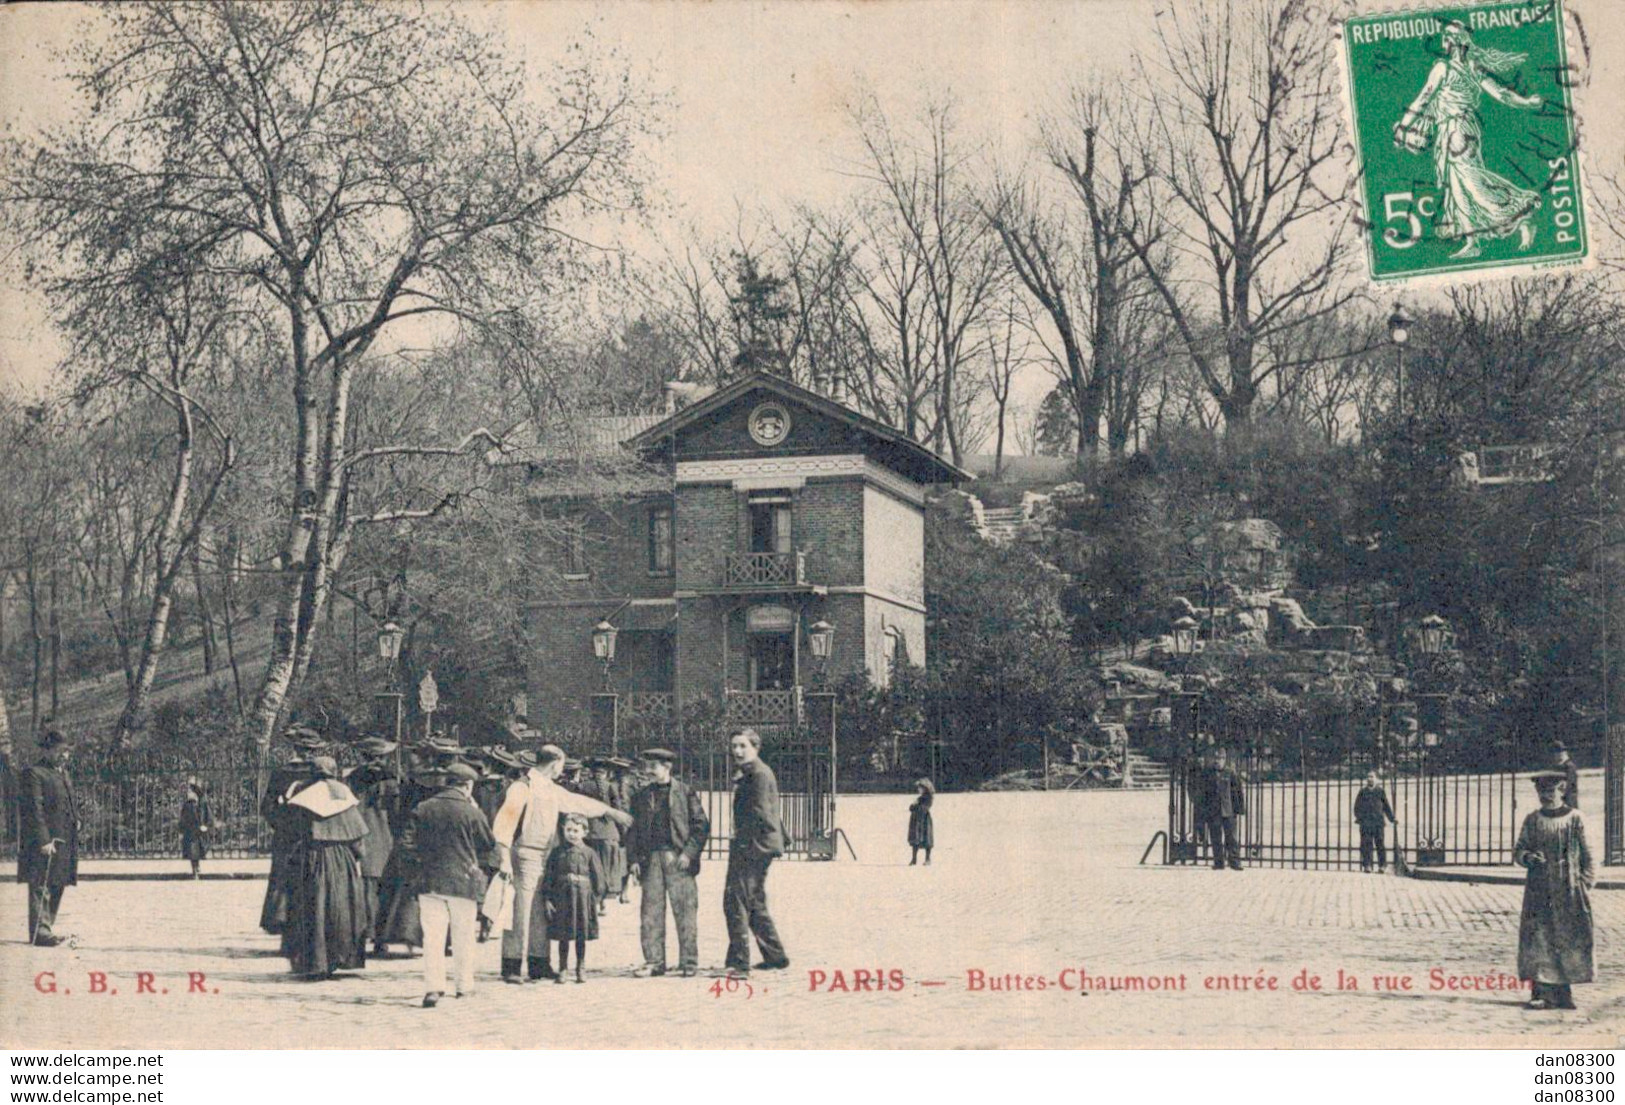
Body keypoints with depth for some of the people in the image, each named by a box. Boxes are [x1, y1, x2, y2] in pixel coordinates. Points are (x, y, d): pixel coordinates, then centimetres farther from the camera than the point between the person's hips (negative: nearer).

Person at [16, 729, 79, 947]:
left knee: (57, 887, 13)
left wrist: (76, 820, 14)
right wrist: (44, 840, -21)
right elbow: (34, 810, -16)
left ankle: (47, 927, 22)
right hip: (44, 841, -9)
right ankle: (40, 932, -10)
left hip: (65, 842, 9)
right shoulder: (32, 774, -9)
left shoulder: (64, 774, 20)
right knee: (41, 887, -9)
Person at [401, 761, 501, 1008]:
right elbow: (488, 847, 2)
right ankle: (464, 985, 19)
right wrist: (495, 863, 21)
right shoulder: (472, 813, -7)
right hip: (462, 881, -2)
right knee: (463, 936, 12)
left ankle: (433, 987, -10)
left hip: (429, 880, 2)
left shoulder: (422, 809, 2)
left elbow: (407, 841, 4)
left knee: (432, 935, 2)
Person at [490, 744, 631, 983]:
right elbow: (505, 822, -15)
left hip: (545, 857, 8)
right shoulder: (523, 788, -10)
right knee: (520, 911, -8)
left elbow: (579, 802, 29)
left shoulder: (553, 791, 15)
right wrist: (504, 859, -21)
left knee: (540, 914, 11)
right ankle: (511, 967, -4)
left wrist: (611, 811, 37)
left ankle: (538, 965, 18)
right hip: (526, 856, -8)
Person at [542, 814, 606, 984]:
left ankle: (580, 970, 15)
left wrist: (596, 898, -2)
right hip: (562, 898, 1)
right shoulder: (557, 853, 4)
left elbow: (598, 877, 4)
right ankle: (562, 970, 15)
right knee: (563, 937, 5)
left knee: (581, 937, 5)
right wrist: (547, 899, -2)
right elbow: (548, 877, 3)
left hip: (583, 898, -1)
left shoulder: (589, 853, 2)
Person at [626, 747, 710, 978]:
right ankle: (654, 961, 7)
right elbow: (632, 831, 14)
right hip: (651, 859, 3)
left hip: (678, 858, -3)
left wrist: (689, 853, -9)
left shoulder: (686, 792, 4)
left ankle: (689, 962, 5)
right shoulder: (641, 797, 14)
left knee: (685, 912, -2)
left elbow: (701, 825, 1)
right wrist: (633, 860, 3)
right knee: (651, 912, 1)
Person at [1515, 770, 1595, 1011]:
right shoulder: (1532, 820, 8)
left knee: (1569, 938, 1)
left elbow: (1586, 854, 3)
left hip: (1568, 889, -1)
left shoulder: (1574, 818, 1)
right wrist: (1528, 857, -10)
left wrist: (1586, 883, -3)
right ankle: (1542, 991, -3)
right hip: (1539, 889, 2)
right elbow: (1518, 849, 12)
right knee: (1538, 938, -5)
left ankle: (1563, 992, 9)